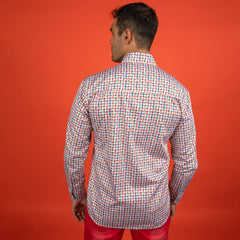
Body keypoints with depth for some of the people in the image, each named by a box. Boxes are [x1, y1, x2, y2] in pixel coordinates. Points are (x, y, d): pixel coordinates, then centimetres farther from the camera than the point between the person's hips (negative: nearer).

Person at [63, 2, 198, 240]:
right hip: (154, 210, 1)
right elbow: (187, 162, -6)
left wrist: (77, 195, 8)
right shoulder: (178, 92, -15)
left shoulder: (91, 86, -18)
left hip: (104, 207, 0)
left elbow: (74, 153, -9)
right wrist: (173, 199, 12)